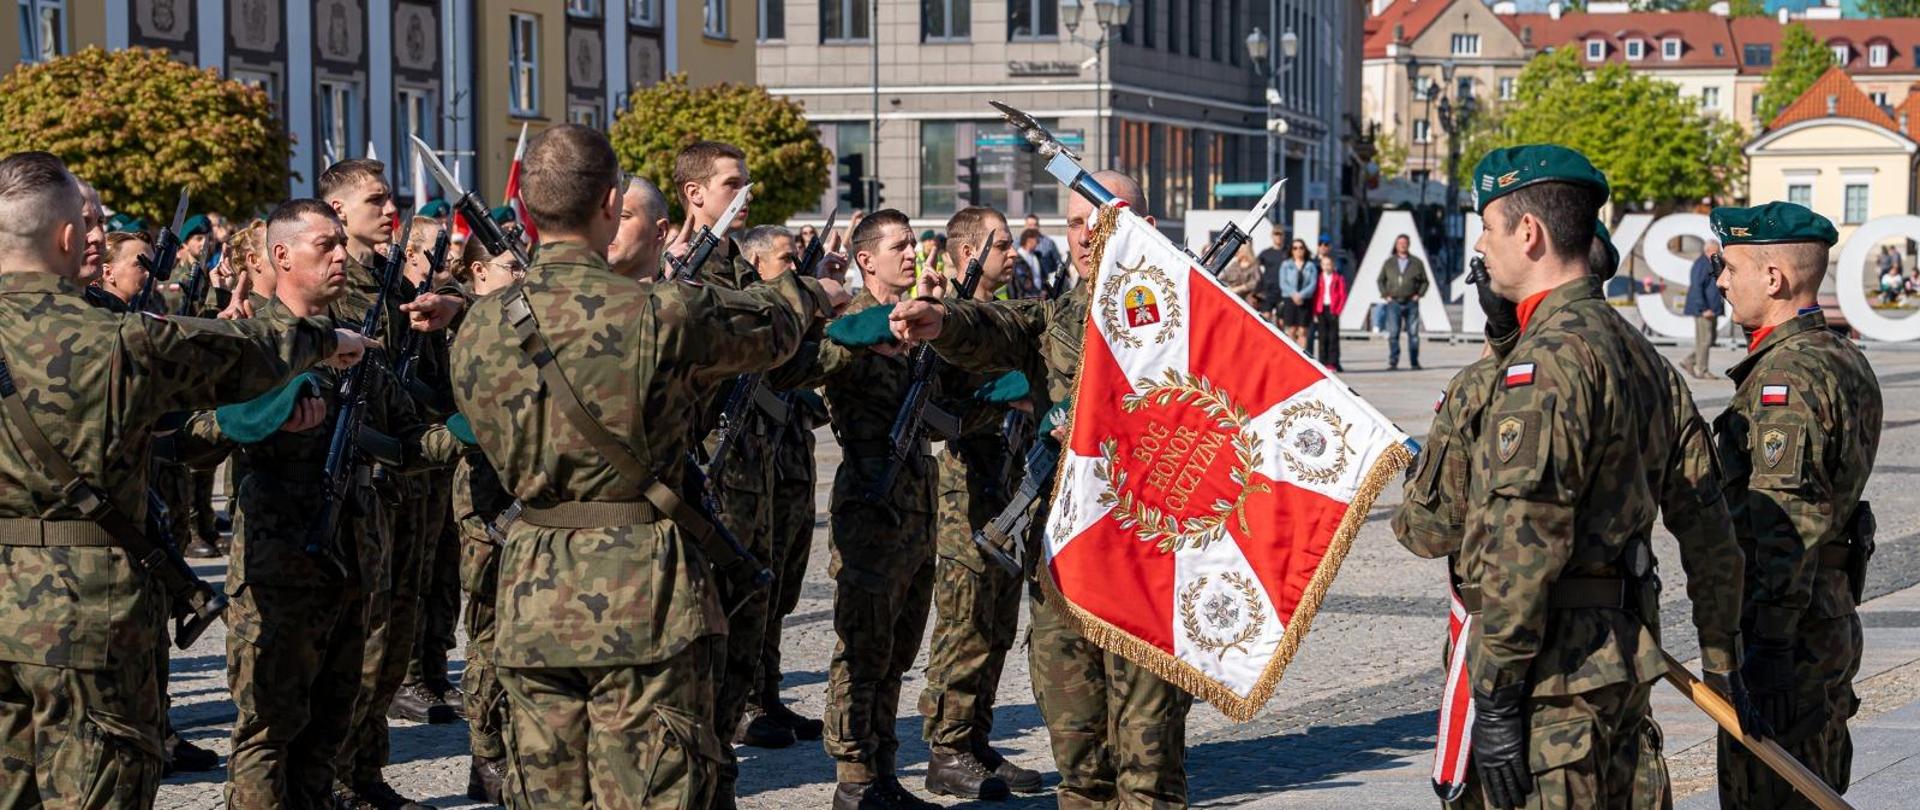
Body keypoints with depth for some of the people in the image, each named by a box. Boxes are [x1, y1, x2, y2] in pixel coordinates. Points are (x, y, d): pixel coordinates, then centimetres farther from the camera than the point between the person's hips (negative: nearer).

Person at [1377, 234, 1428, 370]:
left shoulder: (1417, 263, 7)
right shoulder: (1388, 263, 10)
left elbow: (1424, 281, 10)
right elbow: (1381, 280, 16)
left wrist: (1418, 295, -3)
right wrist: (1385, 295, 3)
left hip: (1411, 303, 0)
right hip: (1394, 303, 0)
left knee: (1413, 333, 0)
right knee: (1393, 334, -5)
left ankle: (1415, 362, 7)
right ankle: (1393, 362, -3)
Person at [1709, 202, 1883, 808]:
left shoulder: (1786, 375, -18)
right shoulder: (1845, 360, 15)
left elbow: (1785, 528, -24)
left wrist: (1765, 652, -24)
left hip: (1787, 628, -10)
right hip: (1834, 617, 10)